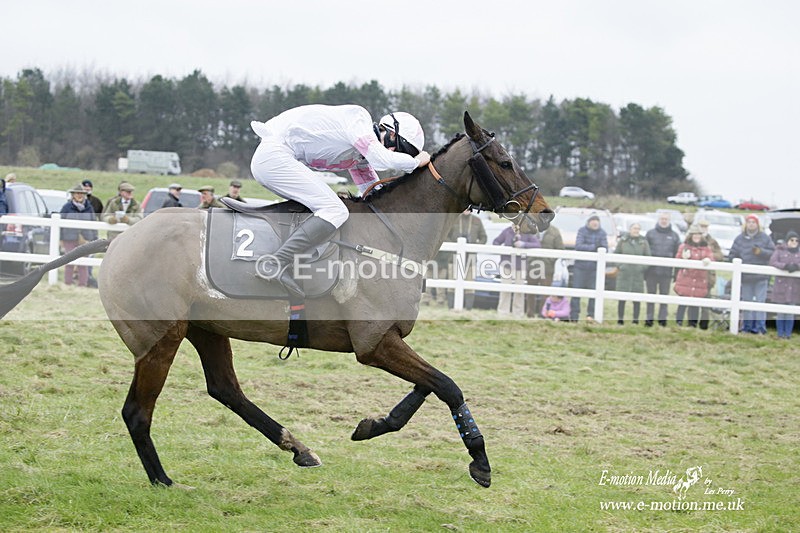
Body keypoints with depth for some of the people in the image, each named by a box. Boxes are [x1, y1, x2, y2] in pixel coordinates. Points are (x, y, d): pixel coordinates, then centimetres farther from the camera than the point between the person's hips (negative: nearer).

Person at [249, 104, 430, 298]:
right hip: (275, 156, -11)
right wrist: (416, 161, -4)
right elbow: (384, 160, -21)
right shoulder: (358, 118, -9)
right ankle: (278, 264, -30)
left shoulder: (361, 154, 21)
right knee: (336, 211, -17)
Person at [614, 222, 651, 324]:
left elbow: (648, 256, 7)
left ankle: (636, 320, 9)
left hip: (638, 274, 1)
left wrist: (643, 266, -6)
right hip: (624, 273, 0)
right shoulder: (623, 240, 4)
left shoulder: (643, 242, 5)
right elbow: (616, 253, 9)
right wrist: (619, 264, -3)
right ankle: (620, 319, 6)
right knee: (622, 298, -1)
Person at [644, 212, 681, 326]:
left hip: (666, 272, 0)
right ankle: (649, 319, 8)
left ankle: (662, 319, 9)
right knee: (651, 295, 4)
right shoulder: (651, 233, 6)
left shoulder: (674, 236, 8)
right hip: (652, 270, 0)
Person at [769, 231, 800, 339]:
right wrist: (785, 266, -22)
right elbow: (772, 262, -9)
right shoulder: (779, 250, 5)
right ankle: (780, 333, 7)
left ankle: (788, 333, 7)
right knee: (780, 311, 1)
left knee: (790, 312, 3)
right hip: (781, 285, -1)